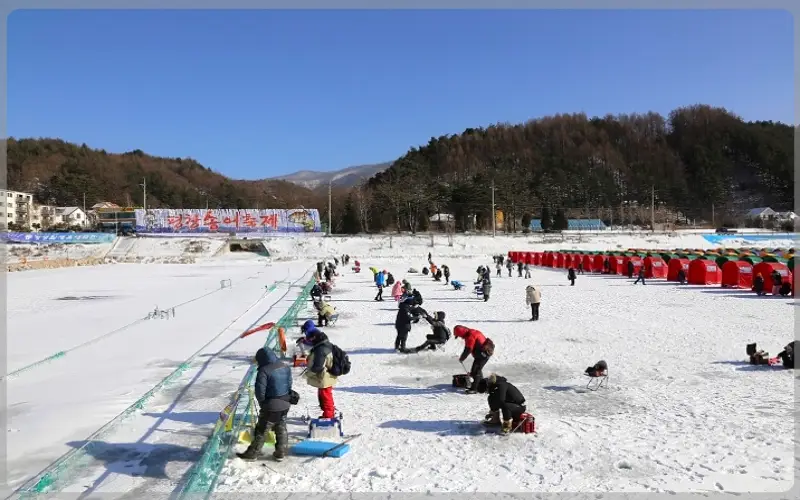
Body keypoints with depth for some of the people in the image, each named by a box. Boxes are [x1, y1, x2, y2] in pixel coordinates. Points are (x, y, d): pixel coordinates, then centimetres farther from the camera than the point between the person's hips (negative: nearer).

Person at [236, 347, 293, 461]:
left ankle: (252, 453, 19)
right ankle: (281, 453, 25)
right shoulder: (286, 367, 1)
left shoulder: (264, 371, -21)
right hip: (285, 404, 7)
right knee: (281, 429, 19)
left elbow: (260, 391, -18)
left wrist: (262, 402, 1)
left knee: (262, 430, 7)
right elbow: (289, 385, 9)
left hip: (271, 406, -7)